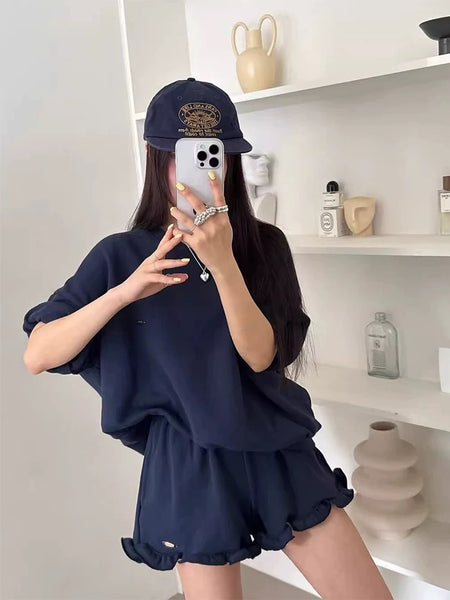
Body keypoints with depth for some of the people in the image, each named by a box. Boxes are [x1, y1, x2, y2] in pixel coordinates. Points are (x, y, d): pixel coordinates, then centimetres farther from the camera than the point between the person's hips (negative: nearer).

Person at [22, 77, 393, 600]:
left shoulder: (264, 244, -2)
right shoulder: (121, 255, -5)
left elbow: (260, 354, -13)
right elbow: (36, 356, -11)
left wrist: (221, 260, -27)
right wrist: (124, 292, -25)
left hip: (278, 453, 2)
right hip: (189, 467, -1)